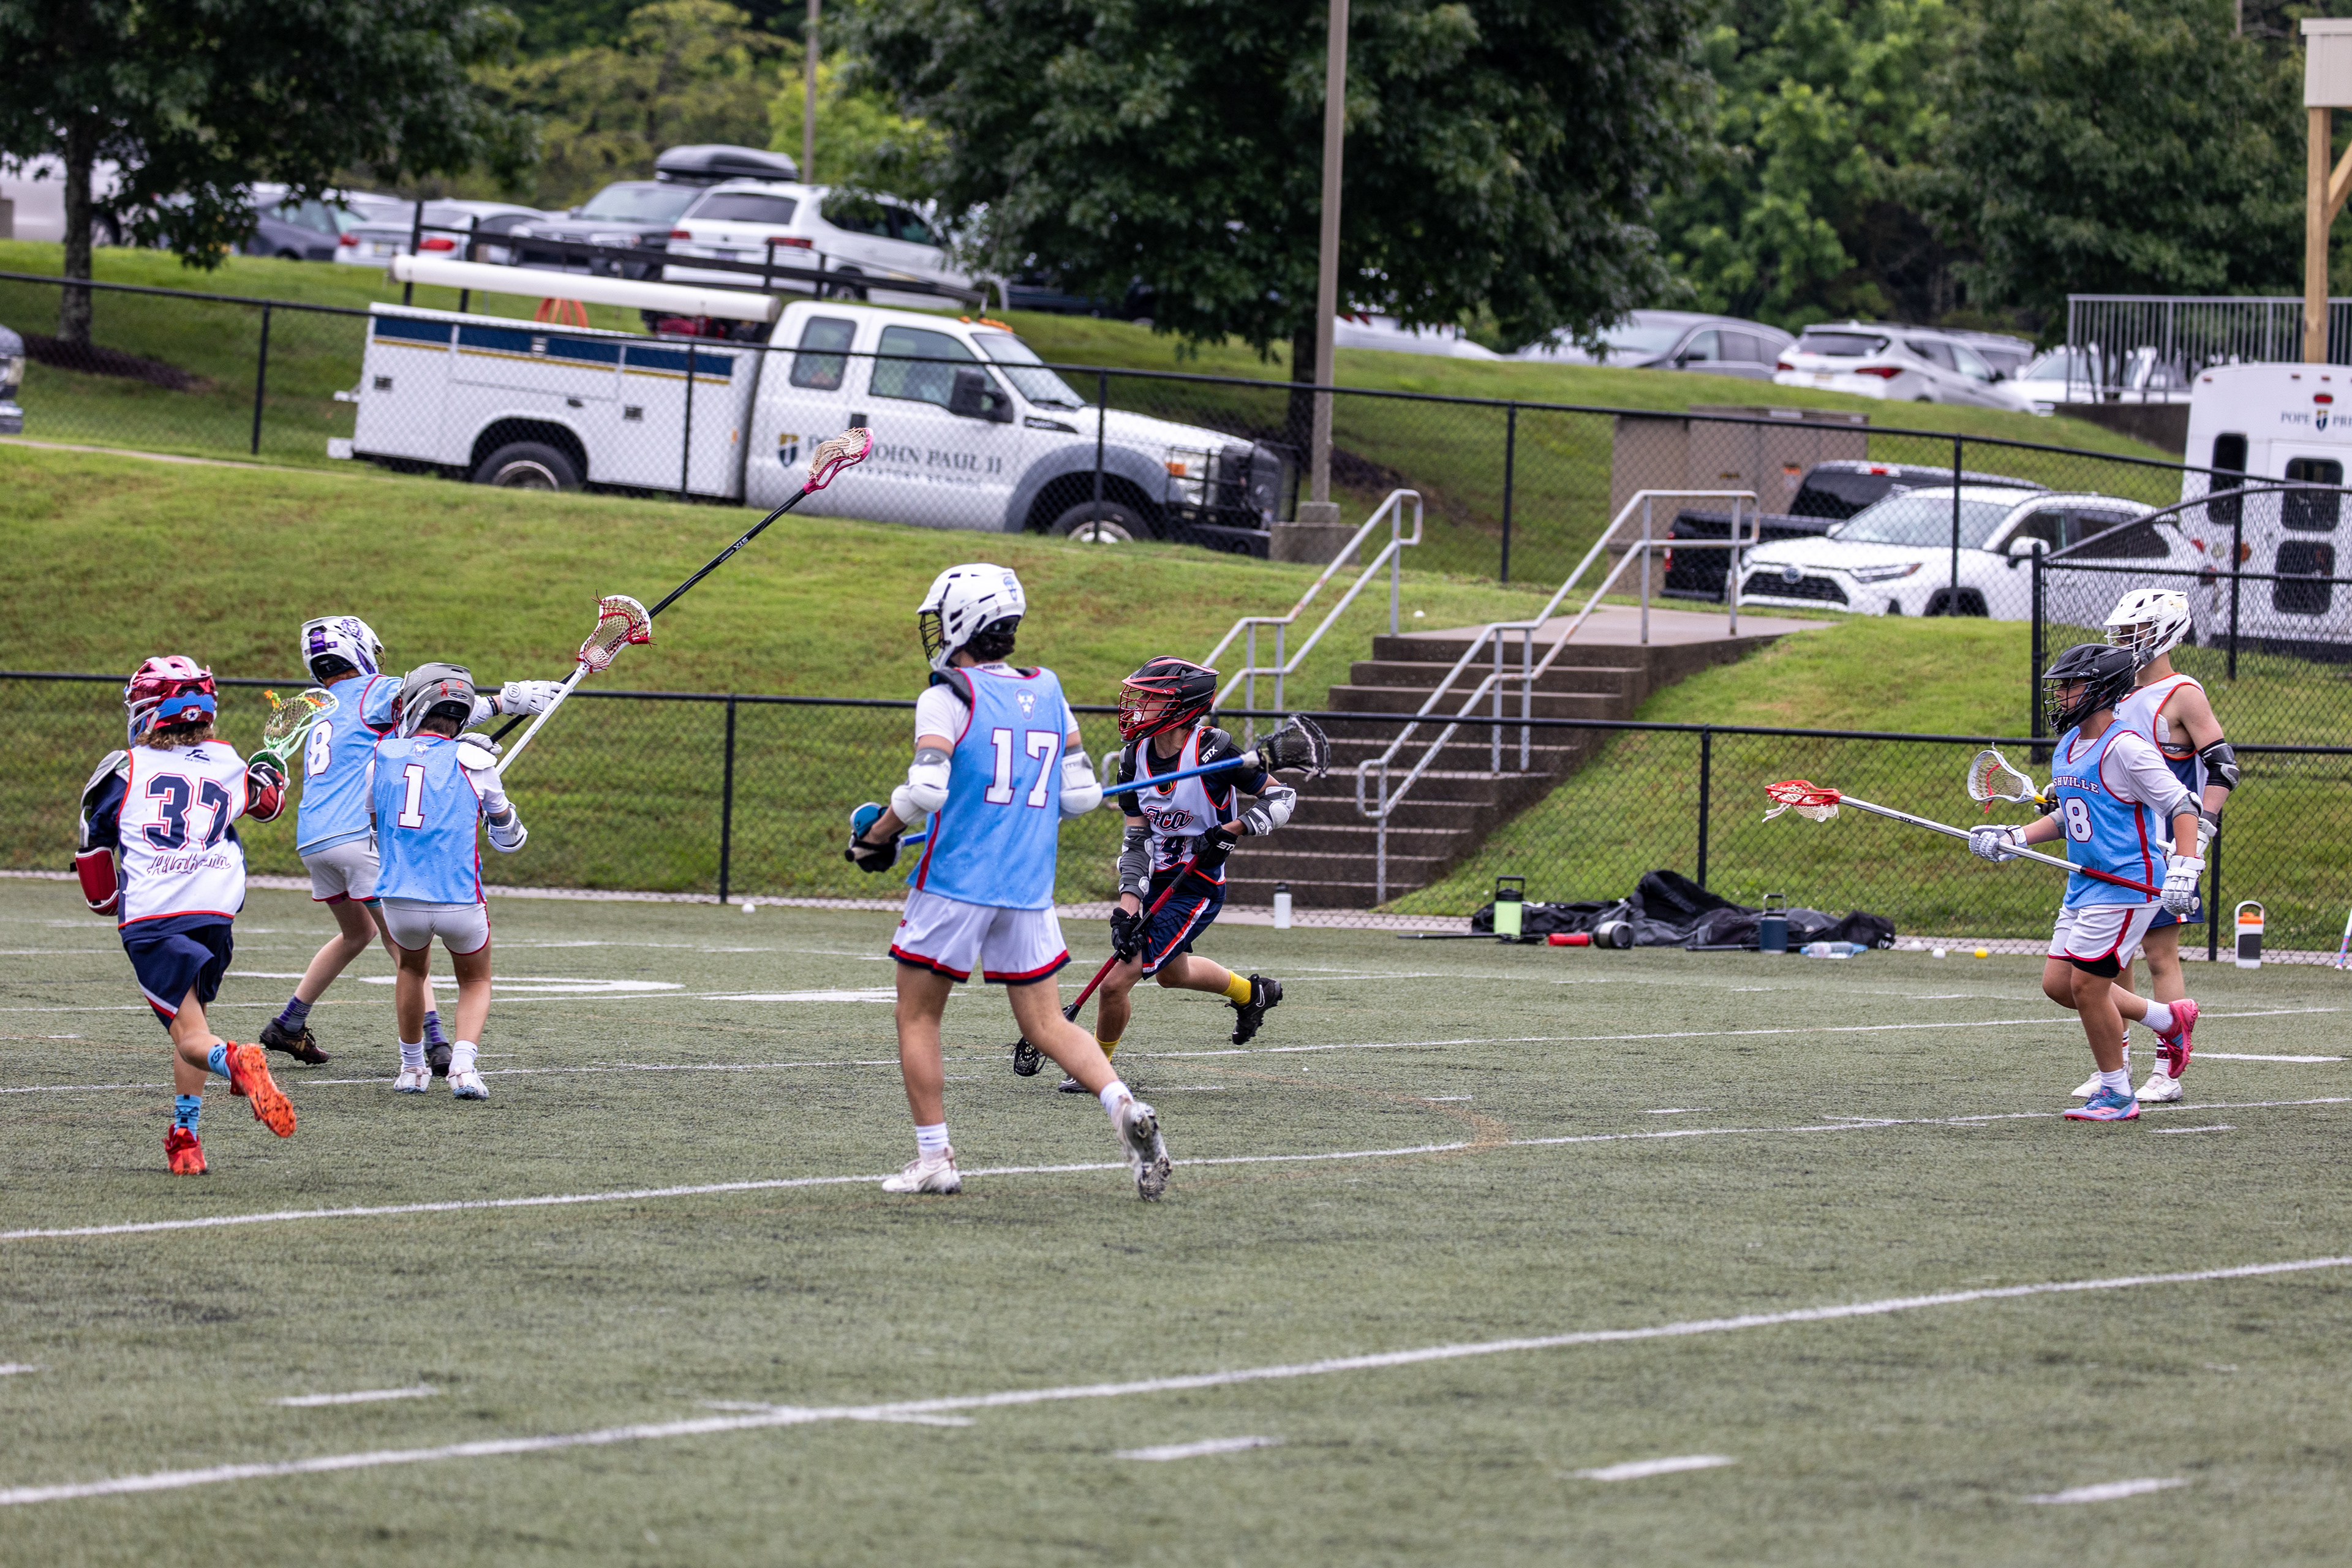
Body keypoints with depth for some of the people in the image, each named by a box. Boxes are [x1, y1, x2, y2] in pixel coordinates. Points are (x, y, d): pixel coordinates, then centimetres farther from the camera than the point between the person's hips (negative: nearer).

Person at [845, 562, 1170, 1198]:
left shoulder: (947, 698, -9)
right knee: (1046, 1024, 10)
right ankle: (1124, 1107, -14)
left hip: (956, 882, -5)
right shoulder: (1047, 694, 9)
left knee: (917, 1018, 10)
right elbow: (1082, 794, 9)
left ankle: (934, 1158, 8)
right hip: (1029, 889, 5)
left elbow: (925, 791, -19)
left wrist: (876, 836, -3)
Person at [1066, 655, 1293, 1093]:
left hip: (1198, 888, -8)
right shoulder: (1136, 758, -4)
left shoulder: (1213, 750, -22)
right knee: (1172, 972, 29)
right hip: (1158, 883, 8)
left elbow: (1282, 797, -13)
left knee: (1116, 983, -12)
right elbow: (1136, 840, -2)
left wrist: (1231, 830, -27)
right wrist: (1127, 907, -14)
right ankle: (1252, 993, 55)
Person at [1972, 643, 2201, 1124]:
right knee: (2058, 983, 9)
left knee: (2087, 985, -9)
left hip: (2126, 884, -10)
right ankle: (2169, 1020, 24)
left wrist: (2184, 869, -28)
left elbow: (2183, 807, -18)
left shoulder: (2124, 747, -16)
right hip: (2085, 885, 10)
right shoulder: (2068, 747, 12)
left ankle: (2117, 1097, 5)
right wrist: (2013, 839, 13)